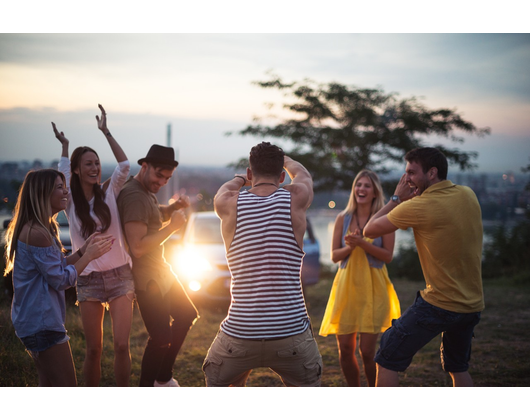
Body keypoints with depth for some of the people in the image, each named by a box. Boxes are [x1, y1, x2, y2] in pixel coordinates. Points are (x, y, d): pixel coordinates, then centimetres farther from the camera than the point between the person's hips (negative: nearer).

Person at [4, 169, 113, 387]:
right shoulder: (37, 233, -23)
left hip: (34, 320, 11)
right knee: (66, 383, -2)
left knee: (49, 382, 20)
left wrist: (84, 249, 6)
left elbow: (57, 266, 15)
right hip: (42, 323, -11)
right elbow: (62, 280, -19)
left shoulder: (42, 229, 9)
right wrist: (89, 255, -8)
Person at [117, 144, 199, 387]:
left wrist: (175, 207, 5)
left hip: (159, 269, 11)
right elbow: (137, 247, -31)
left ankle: (162, 378, 31)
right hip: (146, 277, -11)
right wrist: (172, 228, -23)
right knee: (161, 338, -7)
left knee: (187, 315, 19)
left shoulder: (146, 190, 7)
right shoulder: (134, 196, -24)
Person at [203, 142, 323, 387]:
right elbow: (302, 174, 24)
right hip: (292, 334, 0)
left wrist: (242, 179, 48)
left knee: (216, 383, 26)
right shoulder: (297, 198, -1)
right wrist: (284, 160, 46)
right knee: (309, 383, 24)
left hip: (239, 335, 0)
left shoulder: (228, 204, -1)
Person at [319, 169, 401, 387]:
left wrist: (362, 243, -18)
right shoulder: (343, 218, 5)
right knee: (345, 350, 4)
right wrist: (350, 246, -14)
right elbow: (334, 255, 6)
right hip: (346, 286, 3)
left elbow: (388, 255, -7)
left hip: (373, 287, -3)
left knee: (367, 351, -5)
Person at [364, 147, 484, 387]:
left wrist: (397, 198, 1)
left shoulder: (419, 207, -17)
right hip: (473, 304, 7)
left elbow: (369, 230, -8)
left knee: (387, 361, 4)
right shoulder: (468, 196, 2)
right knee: (458, 368, 25)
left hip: (439, 305, -7)